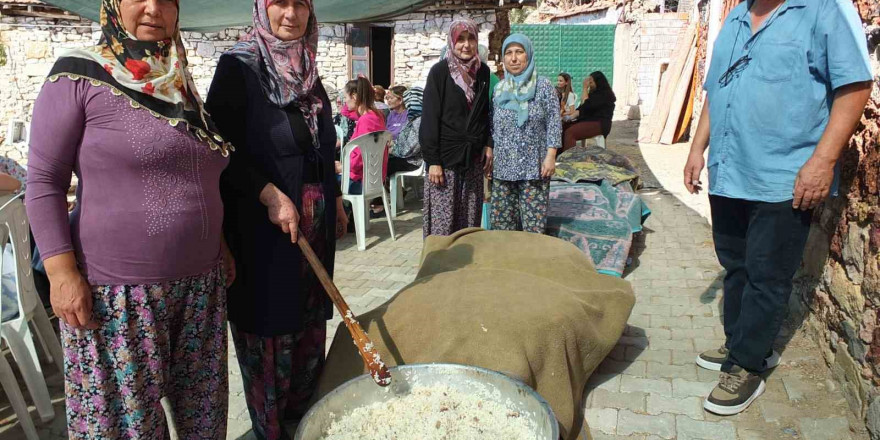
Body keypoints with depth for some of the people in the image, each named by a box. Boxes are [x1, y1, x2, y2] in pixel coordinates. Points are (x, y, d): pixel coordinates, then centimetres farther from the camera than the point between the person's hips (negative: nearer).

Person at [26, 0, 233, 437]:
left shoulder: (180, 85, 12)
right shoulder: (79, 75, -6)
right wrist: (62, 273, -14)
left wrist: (219, 245, 15)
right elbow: (43, 181, -7)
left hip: (200, 283, 6)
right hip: (118, 290, -5)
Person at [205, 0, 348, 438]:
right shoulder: (239, 66, -8)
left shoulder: (308, 70, 12)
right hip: (262, 221, -6)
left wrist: (335, 199, 16)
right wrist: (270, 195, -21)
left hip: (315, 221, 7)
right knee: (269, 323, 2)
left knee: (311, 319, 14)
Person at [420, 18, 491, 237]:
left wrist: (488, 144, 2)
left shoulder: (483, 71, 7)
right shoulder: (439, 71, -6)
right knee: (442, 221, -4)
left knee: (470, 219, 6)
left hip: (473, 156, 4)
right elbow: (429, 118, -9)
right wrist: (432, 160, -14)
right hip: (446, 156, -4)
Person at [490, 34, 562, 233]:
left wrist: (550, 156, -11)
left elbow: (554, 122, -4)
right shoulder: (499, 88, 9)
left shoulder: (543, 85, -2)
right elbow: (493, 126, 13)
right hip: (503, 166, 4)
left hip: (534, 166, -4)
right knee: (501, 221, 6)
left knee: (533, 224, -3)